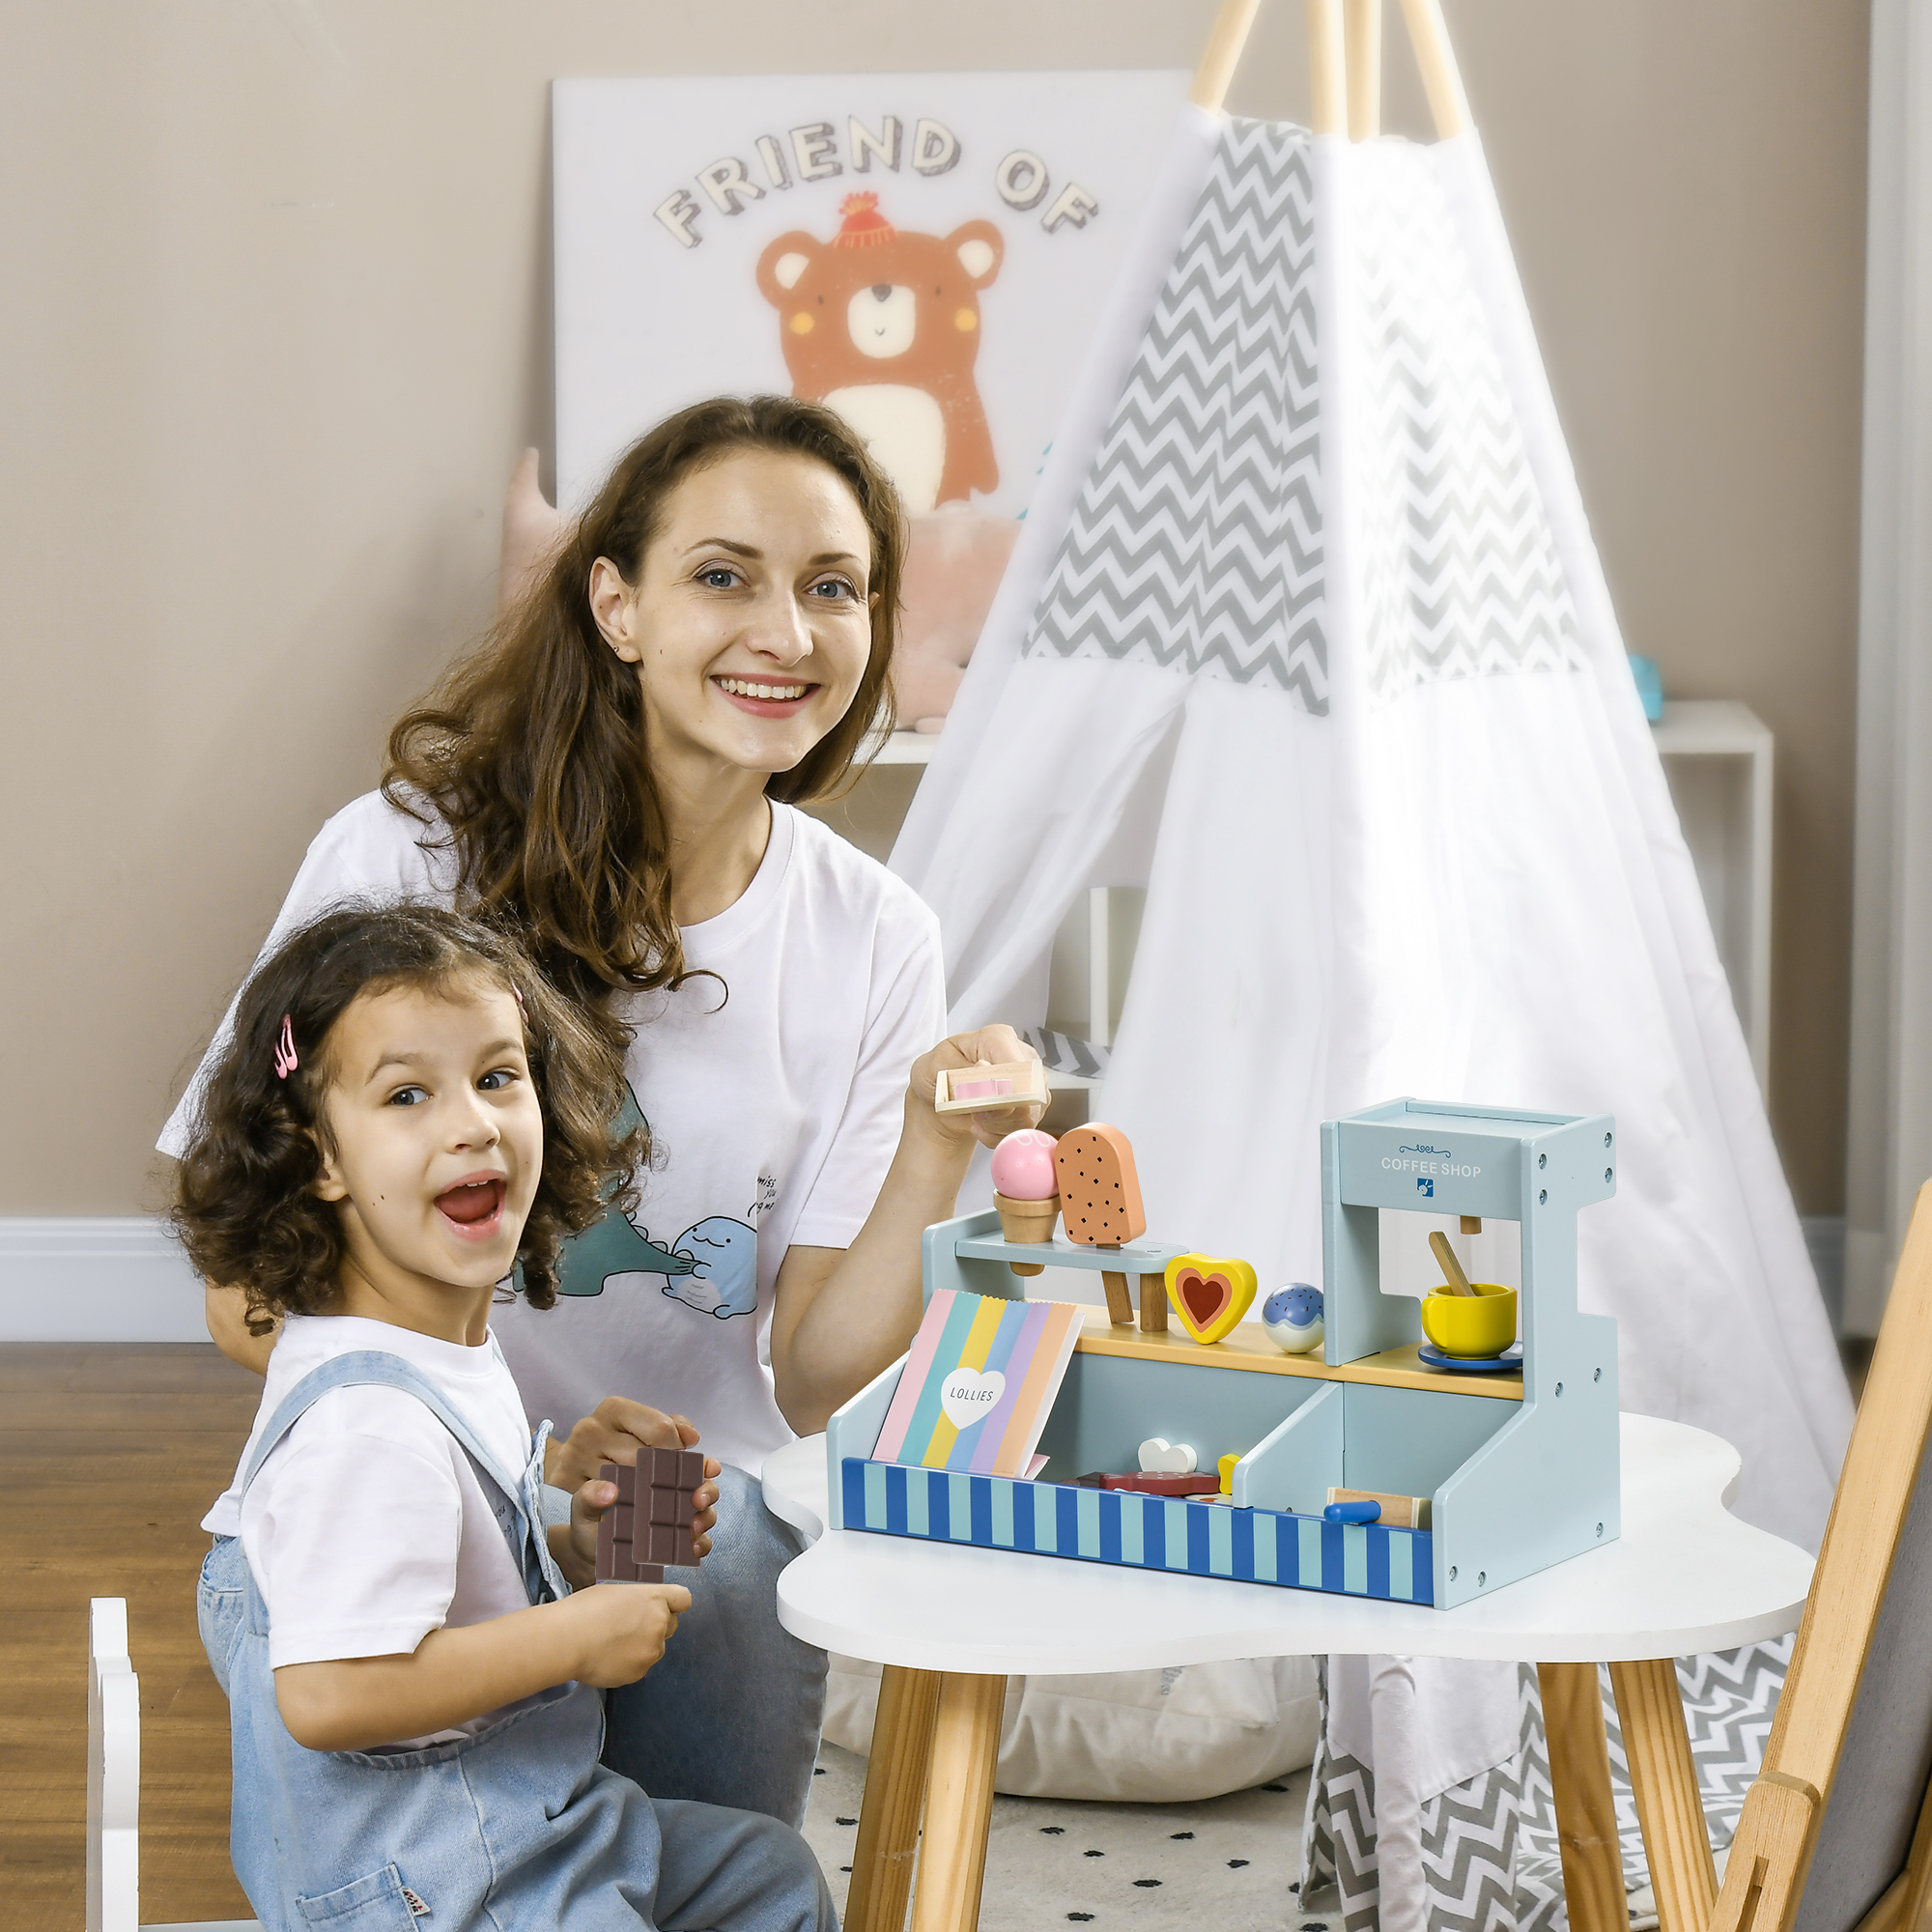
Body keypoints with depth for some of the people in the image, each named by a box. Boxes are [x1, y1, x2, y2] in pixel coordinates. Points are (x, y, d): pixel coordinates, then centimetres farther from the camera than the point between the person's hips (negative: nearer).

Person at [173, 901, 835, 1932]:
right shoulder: (371, 1422, -28)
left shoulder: (453, 1356, 4)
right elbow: (327, 1693, -33)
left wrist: (581, 1553, 1)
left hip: (517, 1822, 10)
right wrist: (578, 1635, -24)